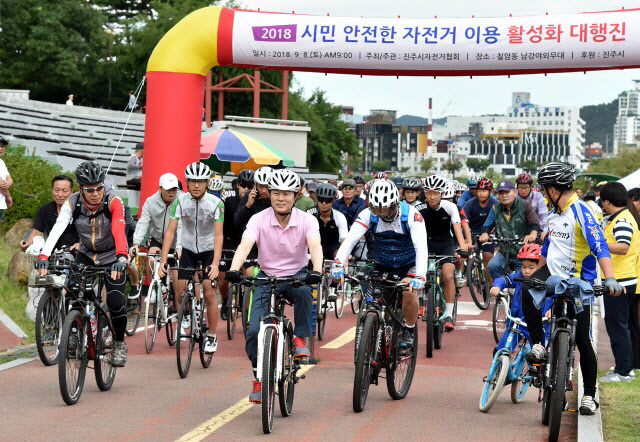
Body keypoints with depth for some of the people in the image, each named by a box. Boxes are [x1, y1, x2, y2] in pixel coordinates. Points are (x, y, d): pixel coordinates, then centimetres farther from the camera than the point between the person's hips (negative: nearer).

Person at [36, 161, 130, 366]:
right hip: (87, 255, 2)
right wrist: (43, 256, -45)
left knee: (115, 303, -15)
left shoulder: (113, 202, -24)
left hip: (111, 256, -2)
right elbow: (57, 228, -30)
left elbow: (119, 230, -39)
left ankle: (119, 344, 10)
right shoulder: (73, 203, -17)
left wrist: (122, 257, -56)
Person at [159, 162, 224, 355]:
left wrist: (215, 264, -37)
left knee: (209, 292, -12)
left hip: (209, 250, -2)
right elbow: (170, 231, -18)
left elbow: (219, 234, -25)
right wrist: (163, 261, -28)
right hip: (188, 250, 2)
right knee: (181, 291, -9)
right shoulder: (180, 201, -16)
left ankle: (212, 336, 2)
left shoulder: (216, 203, -20)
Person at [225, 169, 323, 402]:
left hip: (296, 275, -1)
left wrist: (316, 271, -49)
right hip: (267, 277, 1)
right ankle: (259, 379, 8)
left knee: (304, 292, -38)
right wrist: (234, 270, -46)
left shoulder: (307, 220, -12)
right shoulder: (259, 220, -13)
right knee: (255, 331, -13)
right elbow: (244, 246, -27)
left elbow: (315, 246, -29)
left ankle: (300, 338, -17)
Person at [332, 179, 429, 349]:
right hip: (382, 265, 3)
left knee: (409, 291, -30)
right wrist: (338, 263, -44)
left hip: (409, 265, -3)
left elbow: (421, 247, -34)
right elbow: (350, 239, -26)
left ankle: (409, 332, -7)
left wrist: (419, 276, -49)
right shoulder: (368, 214, -16)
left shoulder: (410, 214, -24)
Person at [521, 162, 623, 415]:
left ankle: (589, 396, 9)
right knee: (527, 292, -27)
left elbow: (600, 247, -28)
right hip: (552, 272, 6)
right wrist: (536, 275, 30)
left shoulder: (581, 212, -17)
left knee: (583, 341, -2)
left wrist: (610, 278, -40)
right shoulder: (554, 214, 9)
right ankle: (538, 345, -15)